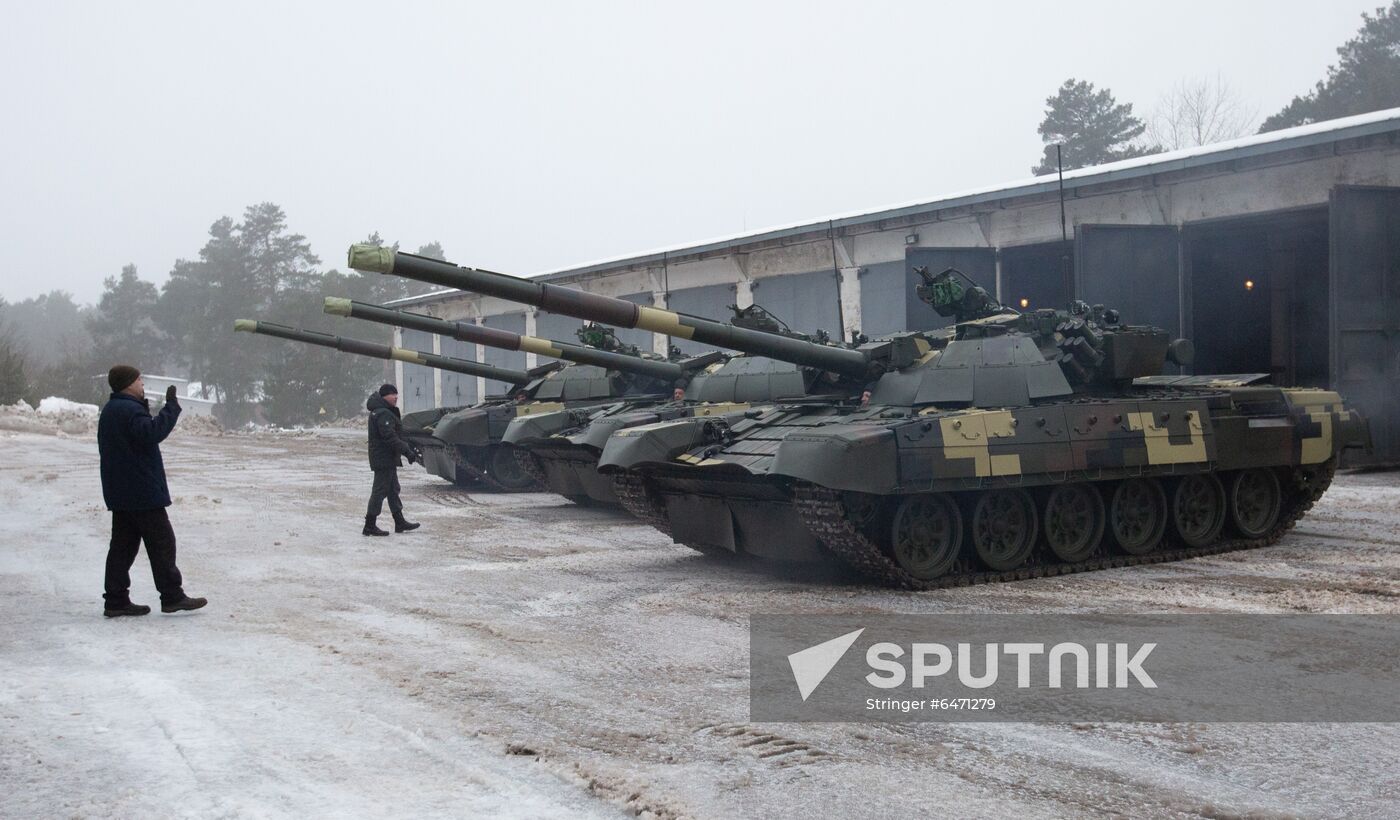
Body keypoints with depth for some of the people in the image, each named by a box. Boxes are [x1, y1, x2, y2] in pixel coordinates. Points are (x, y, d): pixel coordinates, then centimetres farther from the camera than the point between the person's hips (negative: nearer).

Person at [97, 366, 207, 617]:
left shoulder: (110, 410, 16)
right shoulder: (130, 410, -17)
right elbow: (152, 433, -31)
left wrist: (144, 411, 11)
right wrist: (171, 407, -27)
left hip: (120, 493, 10)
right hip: (143, 492, -10)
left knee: (123, 545, 10)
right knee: (161, 542, -3)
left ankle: (116, 600, 10)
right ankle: (172, 596, 1)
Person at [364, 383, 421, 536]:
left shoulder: (387, 412, 16)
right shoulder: (383, 414, -18)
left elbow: (395, 436, 22)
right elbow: (390, 437, -25)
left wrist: (410, 448, 17)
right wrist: (408, 452, -24)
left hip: (387, 459, 11)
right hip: (383, 459, -11)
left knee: (393, 489, 15)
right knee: (380, 490, -6)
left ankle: (400, 522, 22)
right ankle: (369, 526, -2)